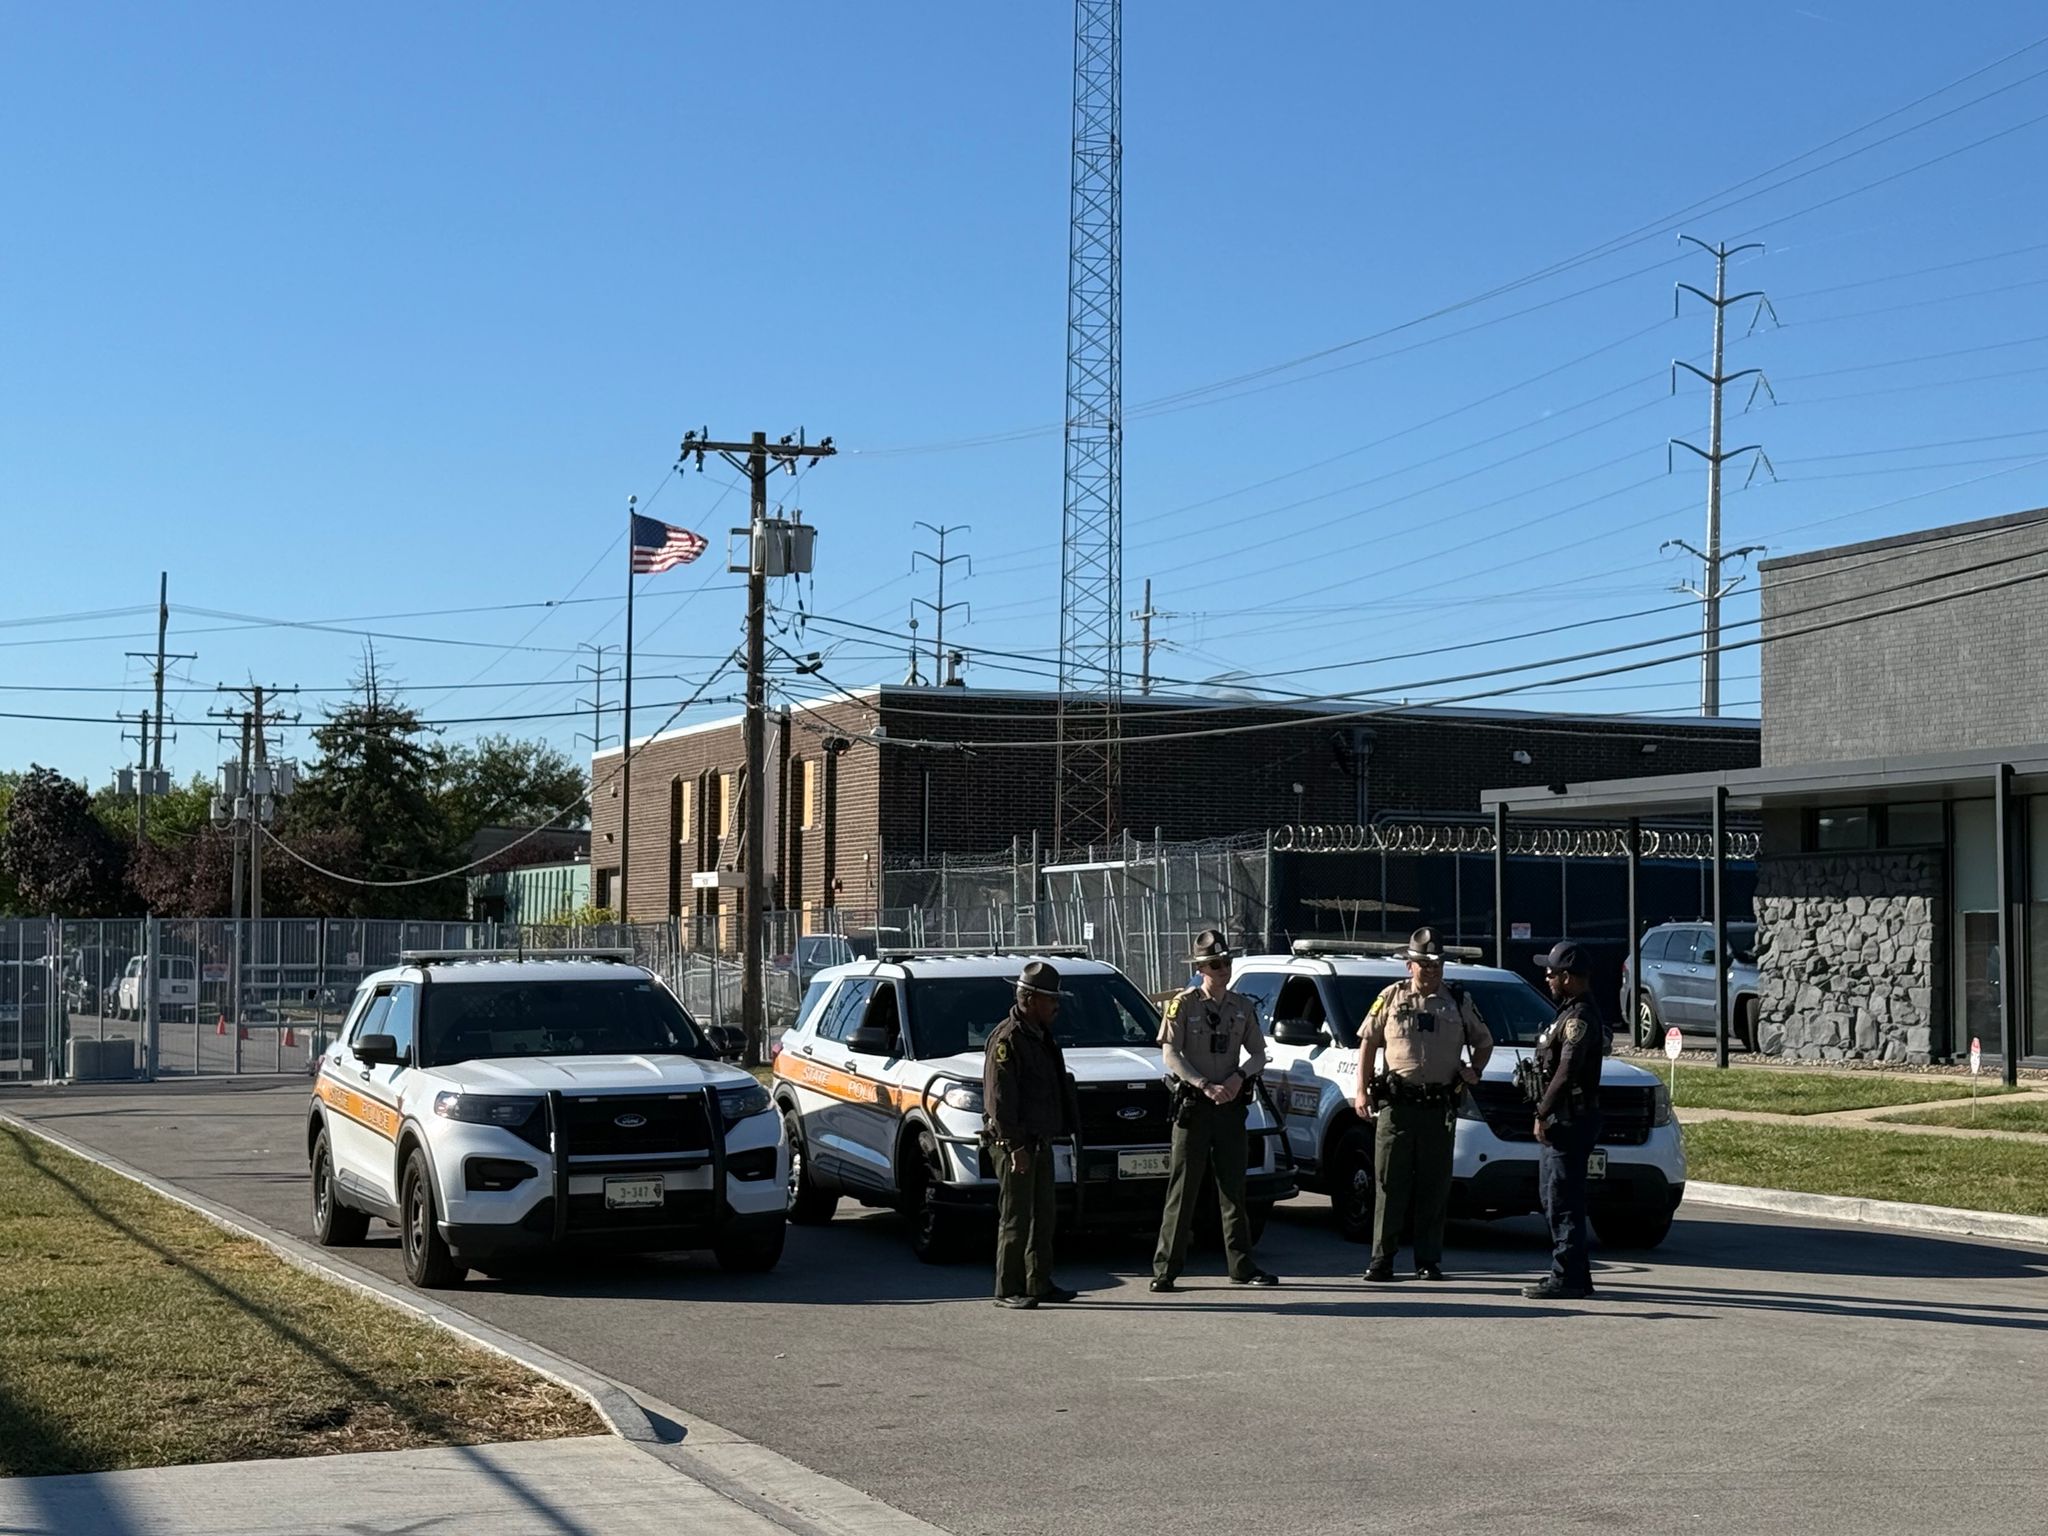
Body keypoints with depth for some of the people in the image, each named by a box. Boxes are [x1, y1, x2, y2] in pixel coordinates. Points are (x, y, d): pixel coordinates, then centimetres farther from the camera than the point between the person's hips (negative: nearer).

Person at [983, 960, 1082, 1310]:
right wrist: (1015, 1145, -21)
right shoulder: (1006, 1038, -14)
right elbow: (999, 1097, -18)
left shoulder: (1041, 1036, 16)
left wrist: (1059, 1130, 19)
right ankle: (1008, 1290, -1)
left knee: (1043, 1217, 13)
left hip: (1041, 1142, 9)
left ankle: (1040, 1284, 20)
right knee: (1015, 1218, -6)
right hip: (1016, 1145, -9)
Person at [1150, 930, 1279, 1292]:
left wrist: (1239, 1076, -7)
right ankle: (1165, 1269, 0)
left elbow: (1258, 1054, 13)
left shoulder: (1242, 1006, 10)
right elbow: (1170, 1054, -8)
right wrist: (1205, 1086, -17)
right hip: (1192, 1105, -4)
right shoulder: (1183, 1004, -3)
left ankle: (1242, 1267, 11)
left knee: (1233, 1188, 7)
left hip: (1231, 1106, 4)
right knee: (1182, 1189, -4)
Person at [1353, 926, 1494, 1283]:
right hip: (1396, 1103, -1)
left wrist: (1474, 1070, 4)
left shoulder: (1459, 1002, 11)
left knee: (1434, 1187, 3)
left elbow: (1484, 1042, 23)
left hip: (1439, 1106, 1)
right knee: (1390, 1184, -2)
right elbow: (1368, 1042, 11)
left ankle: (1429, 1261, 9)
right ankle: (1382, 1260, 2)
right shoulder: (1392, 997, 9)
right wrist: (1361, 1089, 2)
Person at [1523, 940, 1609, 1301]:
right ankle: (1575, 1275, 20)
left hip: (1570, 1122, -11)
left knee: (1563, 1202, -8)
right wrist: (1547, 1113, 18)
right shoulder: (1573, 1012, 17)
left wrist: (1543, 1114, -19)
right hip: (1564, 1121, 11)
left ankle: (1567, 1278, -5)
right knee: (1555, 1199, 15)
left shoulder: (1580, 1018, -16)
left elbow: (1567, 1072, -23)